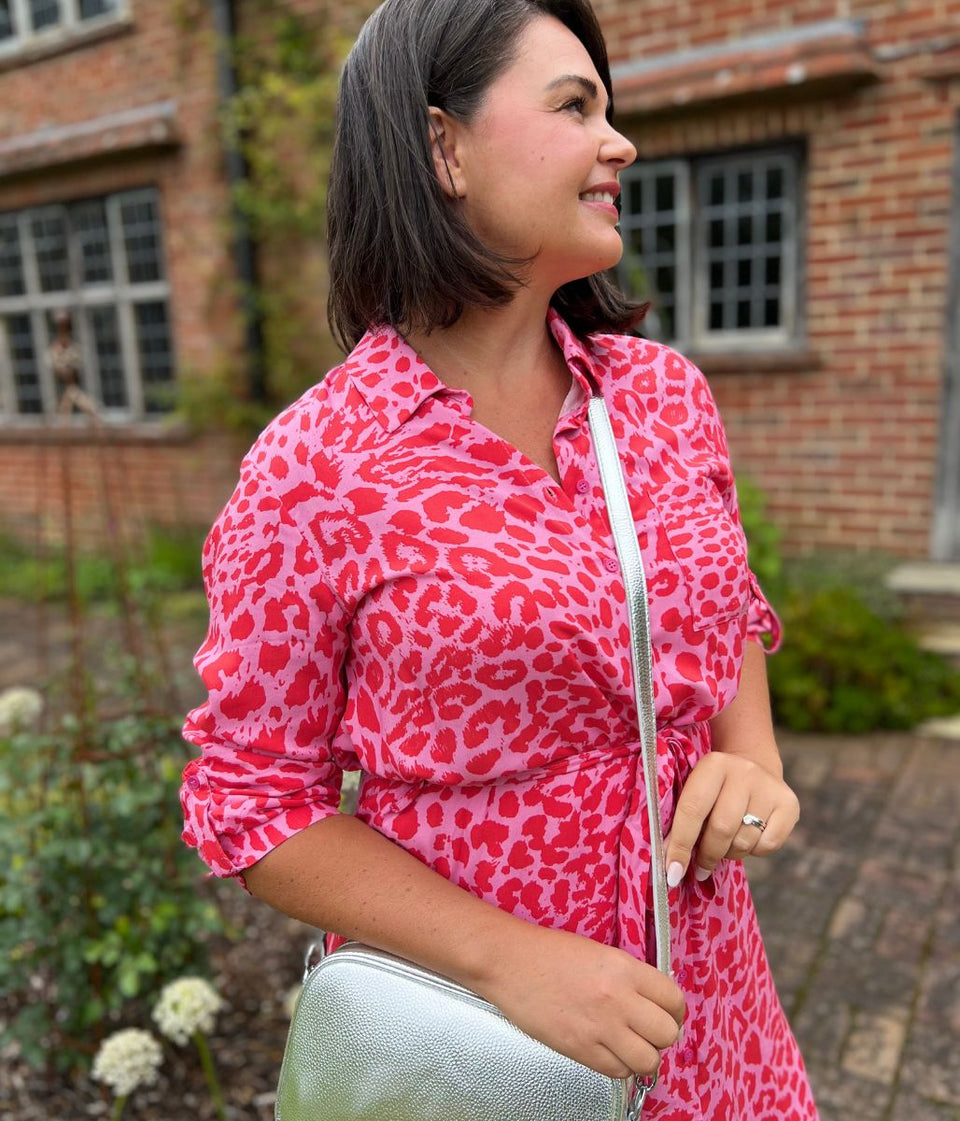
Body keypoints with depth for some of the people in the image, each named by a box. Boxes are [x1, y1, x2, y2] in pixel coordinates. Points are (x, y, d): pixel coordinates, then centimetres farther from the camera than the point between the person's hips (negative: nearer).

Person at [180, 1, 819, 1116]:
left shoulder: (667, 392, -4)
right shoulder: (312, 471, -19)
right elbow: (251, 798, -12)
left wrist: (752, 758, -9)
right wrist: (508, 960, -20)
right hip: (470, 1017, -4)